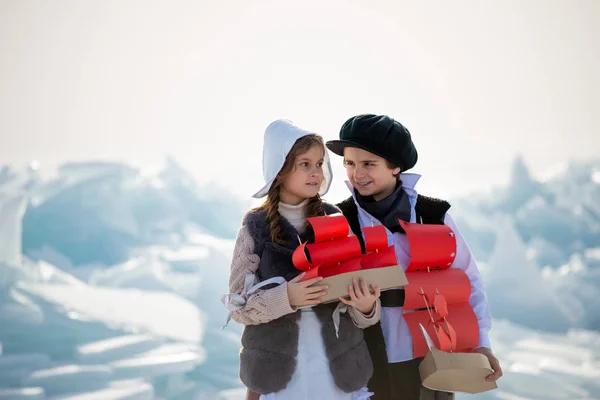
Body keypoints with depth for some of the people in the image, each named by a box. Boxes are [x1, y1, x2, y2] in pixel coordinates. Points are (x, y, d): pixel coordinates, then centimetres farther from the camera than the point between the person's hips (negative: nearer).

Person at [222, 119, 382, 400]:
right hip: (275, 371, -2)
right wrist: (285, 298, -20)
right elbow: (238, 306, -4)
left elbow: (361, 296, 4)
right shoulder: (256, 227, -3)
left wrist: (366, 307, -18)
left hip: (339, 369, 2)